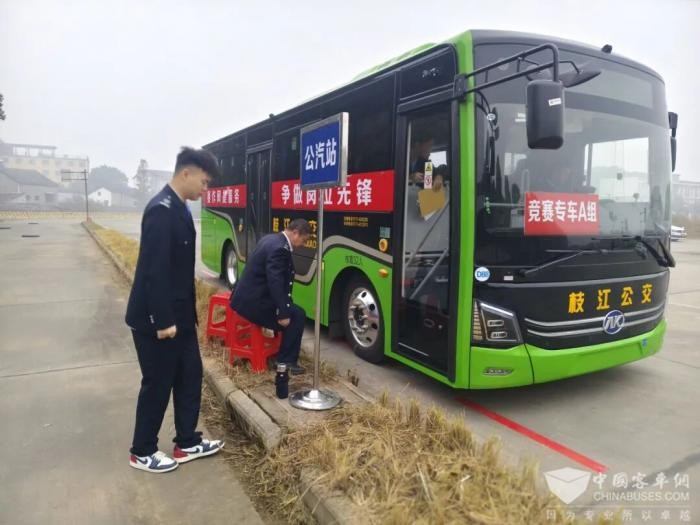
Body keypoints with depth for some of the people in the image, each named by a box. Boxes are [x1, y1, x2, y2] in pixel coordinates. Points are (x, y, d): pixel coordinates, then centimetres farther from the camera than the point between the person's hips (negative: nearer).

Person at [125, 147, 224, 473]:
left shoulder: (177, 207, 9)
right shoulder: (162, 210, -21)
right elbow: (154, 270, -25)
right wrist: (163, 321, -22)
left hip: (178, 315, 10)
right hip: (155, 319, -9)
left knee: (190, 376, 16)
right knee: (157, 384, 6)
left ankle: (187, 443, 31)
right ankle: (142, 452, 27)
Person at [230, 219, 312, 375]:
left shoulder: (272, 239, 11)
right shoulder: (279, 248, -22)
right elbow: (276, 283, -26)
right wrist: (283, 314, -21)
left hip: (248, 295, 11)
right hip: (253, 301, -11)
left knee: (291, 309, 22)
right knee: (297, 315, -8)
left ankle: (283, 355, 31)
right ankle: (286, 361, 2)